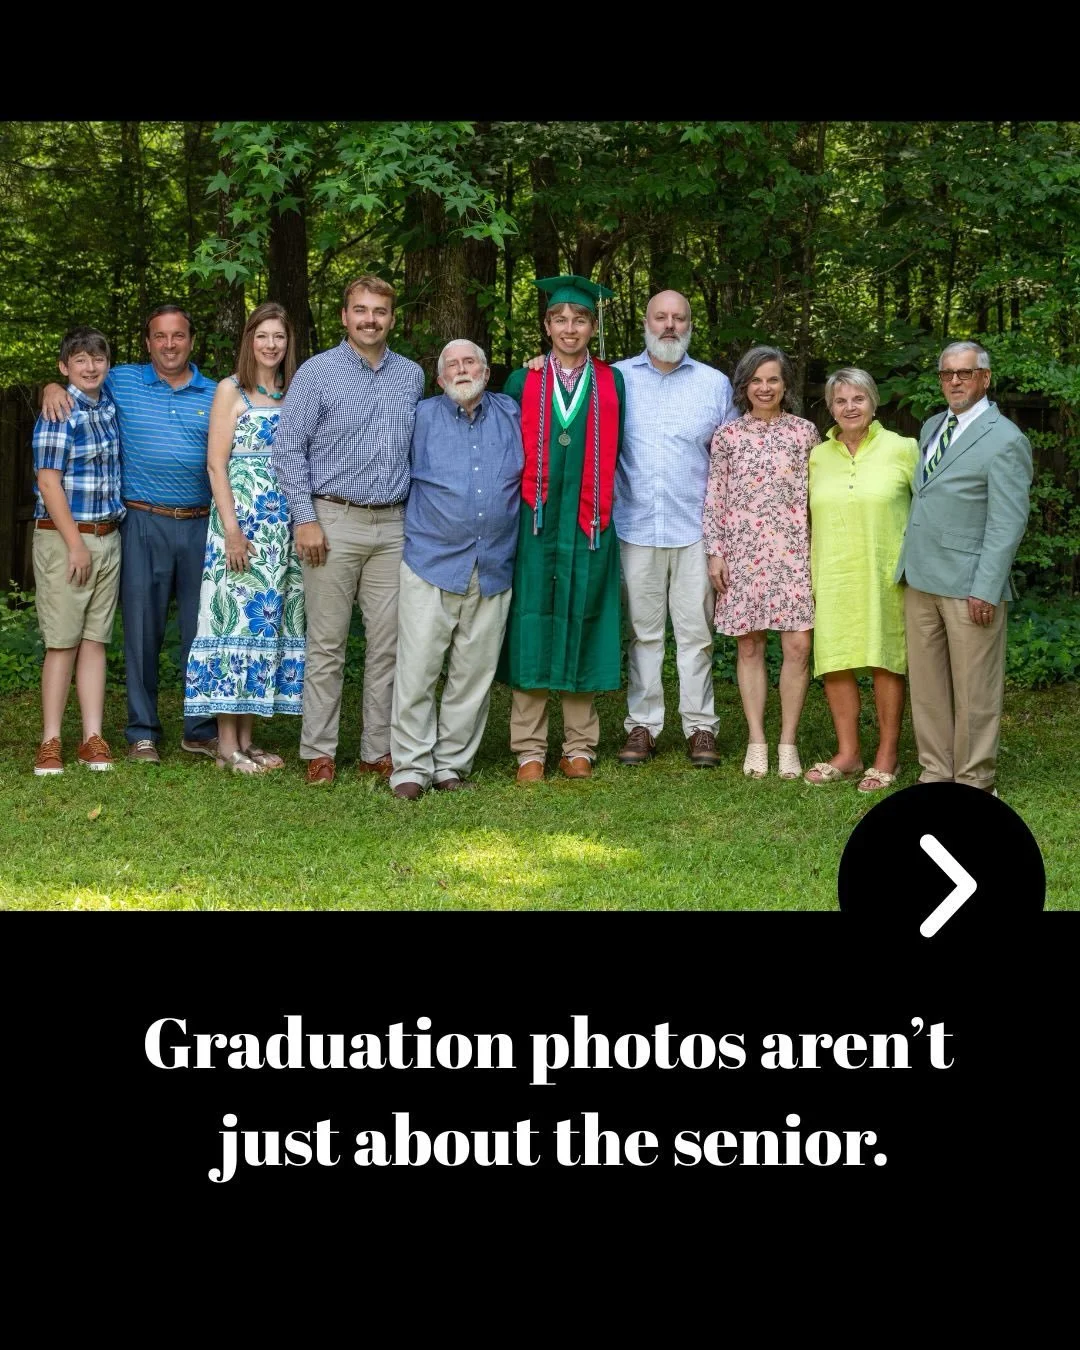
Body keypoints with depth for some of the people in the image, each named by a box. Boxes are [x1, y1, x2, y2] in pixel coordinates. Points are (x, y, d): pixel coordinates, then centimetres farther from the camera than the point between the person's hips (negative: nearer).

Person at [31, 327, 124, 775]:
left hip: (108, 538, 6)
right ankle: (50, 742, 2)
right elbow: (49, 483, -13)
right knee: (63, 642, -4)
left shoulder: (110, 404, 9)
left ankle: (93, 738, 9)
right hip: (64, 538, -6)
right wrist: (76, 544, -16)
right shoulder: (59, 414, -10)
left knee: (96, 640, 6)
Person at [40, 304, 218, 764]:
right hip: (144, 523, -1)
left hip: (200, 524, 1)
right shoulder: (122, 382, 6)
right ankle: (143, 732, 12)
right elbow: (78, 377, 19)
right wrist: (53, 388, -5)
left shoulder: (214, 395, 9)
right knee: (142, 630, 2)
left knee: (202, 628, 5)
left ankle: (201, 729, 16)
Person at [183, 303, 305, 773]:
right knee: (237, 618, -7)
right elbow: (216, 464, -6)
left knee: (269, 622, 6)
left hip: (285, 526, 6)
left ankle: (246, 740, 13)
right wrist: (232, 529, -15)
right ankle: (227, 745, -2)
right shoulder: (231, 390, 0)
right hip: (242, 519, -5)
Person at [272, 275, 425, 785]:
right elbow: (287, 449, -3)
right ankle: (319, 752, 6)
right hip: (334, 522, -4)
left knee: (387, 644, 4)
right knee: (327, 644, -1)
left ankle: (378, 750, 12)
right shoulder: (317, 372, -1)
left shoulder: (412, 375, 12)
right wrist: (305, 518, -10)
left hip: (393, 526, 4)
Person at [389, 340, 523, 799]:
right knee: (417, 671, -6)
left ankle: (452, 765, 15)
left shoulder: (511, 414, 11)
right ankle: (411, 767, 1)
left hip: (493, 570, 2)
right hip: (431, 564, -2)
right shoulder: (422, 417, 7)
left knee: (474, 675, 5)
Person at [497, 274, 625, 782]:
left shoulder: (612, 384, 8)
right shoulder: (522, 382, 7)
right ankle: (529, 751, 5)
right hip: (534, 525, 0)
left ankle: (579, 748, 13)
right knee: (531, 631, -1)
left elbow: (615, 456, 12)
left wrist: (601, 508, 7)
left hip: (588, 526, 1)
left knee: (581, 630, 4)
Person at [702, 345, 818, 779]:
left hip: (793, 550, 0)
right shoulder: (727, 435, 5)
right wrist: (715, 552, -1)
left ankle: (788, 743, 6)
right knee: (749, 646, 4)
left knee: (798, 646, -5)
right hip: (743, 551, 0)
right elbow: (715, 499, 5)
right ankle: (756, 743, 13)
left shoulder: (805, 432, 6)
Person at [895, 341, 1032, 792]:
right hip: (921, 582, 7)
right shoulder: (931, 427, 16)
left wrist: (986, 588, -18)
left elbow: (1007, 523, -12)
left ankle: (975, 784, 10)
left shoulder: (1004, 439, -8)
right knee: (927, 686, 10)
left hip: (969, 588, -7)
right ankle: (936, 773, 20)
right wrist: (909, 563, 13)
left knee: (974, 690, 0)